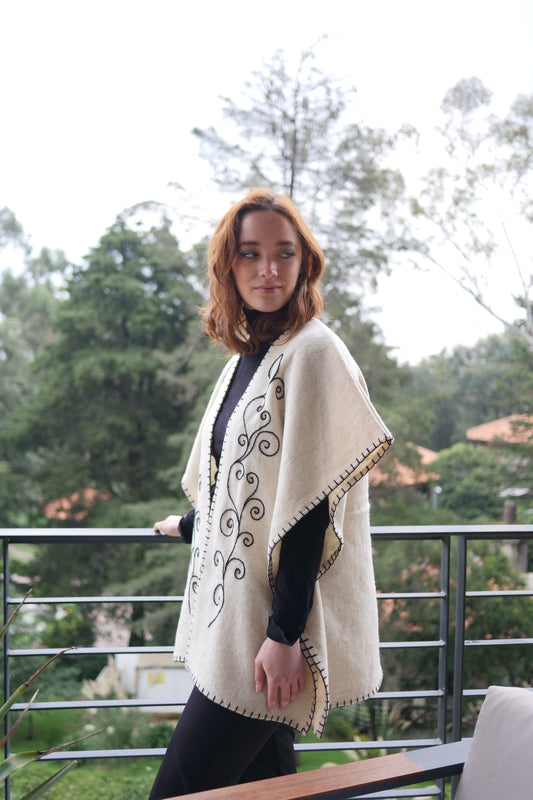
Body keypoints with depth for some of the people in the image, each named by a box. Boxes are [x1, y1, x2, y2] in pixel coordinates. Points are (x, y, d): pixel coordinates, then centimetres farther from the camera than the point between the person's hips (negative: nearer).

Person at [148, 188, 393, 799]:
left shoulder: (313, 352, -12)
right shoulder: (245, 357, 13)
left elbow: (311, 502, -17)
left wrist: (284, 632, -20)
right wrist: (190, 526, 41)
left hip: (273, 625, -8)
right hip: (232, 610, 8)